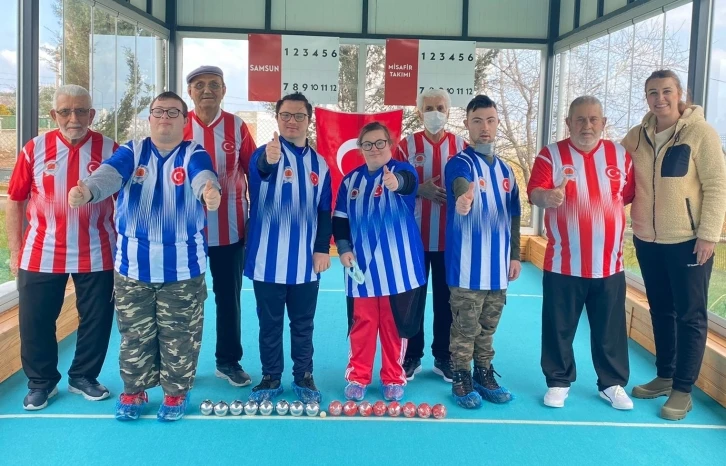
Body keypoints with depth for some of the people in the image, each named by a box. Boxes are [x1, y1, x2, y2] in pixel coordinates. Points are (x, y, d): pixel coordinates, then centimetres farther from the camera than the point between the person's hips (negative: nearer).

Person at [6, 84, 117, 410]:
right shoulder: (34, 149, 0)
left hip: (96, 255, 0)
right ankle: (41, 382, 28)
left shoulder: (110, 150, -3)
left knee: (97, 319, 9)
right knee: (35, 321, 8)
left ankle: (83, 377, 30)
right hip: (41, 255, 1)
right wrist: (15, 251, 3)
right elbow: (14, 202, 5)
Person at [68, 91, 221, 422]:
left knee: (179, 335, 9)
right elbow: (109, 174, -18)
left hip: (182, 265, -2)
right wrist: (87, 191, -42)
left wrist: (210, 192, -52)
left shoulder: (194, 154, -3)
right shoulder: (131, 151, 3)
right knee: (134, 333, 13)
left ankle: (176, 392, 27)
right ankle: (134, 391, 32)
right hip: (132, 263, 2)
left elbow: (203, 177, -26)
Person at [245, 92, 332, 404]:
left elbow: (324, 211, 8)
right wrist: (269, 160, -56)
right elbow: (259, 169, -32)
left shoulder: (319, 164, 6)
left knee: (303, 323, 13)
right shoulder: (265, 153, -6)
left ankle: (304, 377, 28)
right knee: (270, 323, 10)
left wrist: (323, 249, -2)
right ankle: (270, 378, 26)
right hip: (269, 259, -2)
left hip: (306, 261, 3)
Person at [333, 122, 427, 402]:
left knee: (395, 325, 7)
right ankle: (358, 377, 24)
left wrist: (396, 183, -53)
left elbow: (409, 182, -29)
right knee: (361, 324, 8)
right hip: (362, 266, 2)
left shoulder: (402, 171, -4)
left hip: (398, 266, -2)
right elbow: (340, 218, 12)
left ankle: (393, 379, 24)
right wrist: (343, 248, -3)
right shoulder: (351, 180, 7)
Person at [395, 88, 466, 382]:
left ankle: (443, 358, 22)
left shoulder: (460, 146, 4)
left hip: (450, 238, 1)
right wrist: (419, 189, -16)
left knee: (446, 300, 8)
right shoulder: (406, 146, 2)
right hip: (414, 237, -1)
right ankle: (411, 357, 20)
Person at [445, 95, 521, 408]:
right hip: (468, 265, -5)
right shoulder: (459, 163, -7)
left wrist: (515, 256, 13)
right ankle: (462, 379, 17)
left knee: (487, 327, 16)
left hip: (498, 265, 6)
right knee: (465, 328, 2)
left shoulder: (505, 170, 13)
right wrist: (463, 197, -55)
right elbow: (460, 185, -32)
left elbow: (513, 216, 17)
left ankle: (485, 376, 29)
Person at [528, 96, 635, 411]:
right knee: (559, 327, 6)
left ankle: (613, 384, 26)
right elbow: (533, 192, -16)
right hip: (563, 263, -2)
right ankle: (558, 382, 22)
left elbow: (630, 194, 17)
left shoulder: (620, 154, 7)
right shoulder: (551, 154, -2)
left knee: (611, 329, 11)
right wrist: (547, 197, -35)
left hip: (609, 263, 2)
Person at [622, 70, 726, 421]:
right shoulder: (636, 137, 5)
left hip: (688, 240, -5)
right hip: (647, 241, 5)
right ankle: (664, 376, 29)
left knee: (690, 315, 4)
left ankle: (683, 390, 13)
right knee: (660, 311, 15)